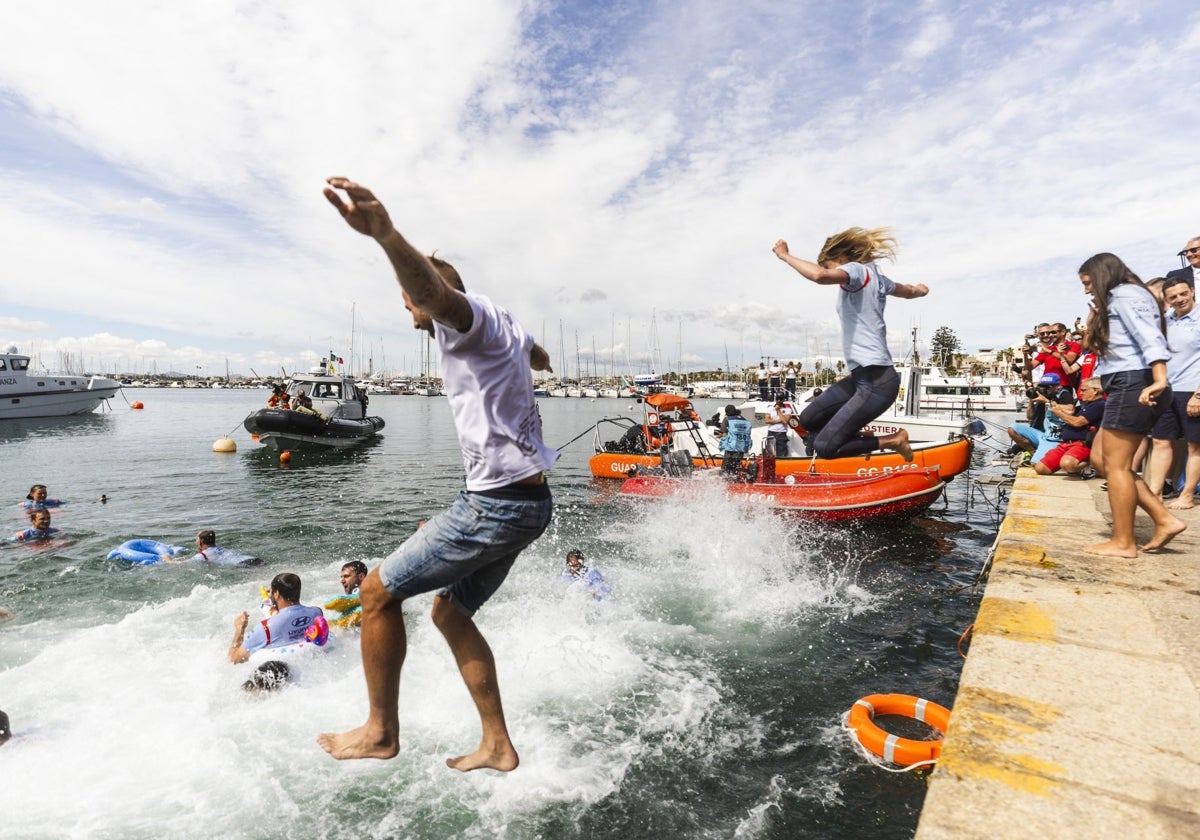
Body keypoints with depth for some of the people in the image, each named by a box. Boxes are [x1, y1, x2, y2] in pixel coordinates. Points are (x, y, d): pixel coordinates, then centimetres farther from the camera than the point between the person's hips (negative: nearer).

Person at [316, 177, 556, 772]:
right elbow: (539, 357, 41)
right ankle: (498, 745, 26)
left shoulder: (469, 314, -11)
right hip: (527, 500, 10)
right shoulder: (506, 325, 18)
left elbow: (439, 294, -38)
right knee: (450, 613, 20)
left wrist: (384, 233, -55)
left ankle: (380, 731, 20)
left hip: (496, 504, -10)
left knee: (378, 591, 3)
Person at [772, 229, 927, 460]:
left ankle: (892, 441, 2)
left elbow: (820, 275, -32)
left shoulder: (856, 270, -9)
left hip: (875, 382, -10)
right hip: (863, 377, 10)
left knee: (824, 447, -12)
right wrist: (918, 289, 63)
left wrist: (785, 256, -16)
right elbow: (909, 291, 38)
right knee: (808, 420, 15)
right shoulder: (876, 277, 17)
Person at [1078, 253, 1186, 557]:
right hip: (1127, 388, 11)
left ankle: (1123, 543, 0)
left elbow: (1149, 335, -23)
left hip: (1133, 386, -11)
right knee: (1104, 459, 12)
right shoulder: (1115, 301, 25)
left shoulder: (1126, 294, -6)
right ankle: (1165, 519, 12)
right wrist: (1095, 318, 19)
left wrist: (1160, 378, -35)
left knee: (1116, 466, -6)